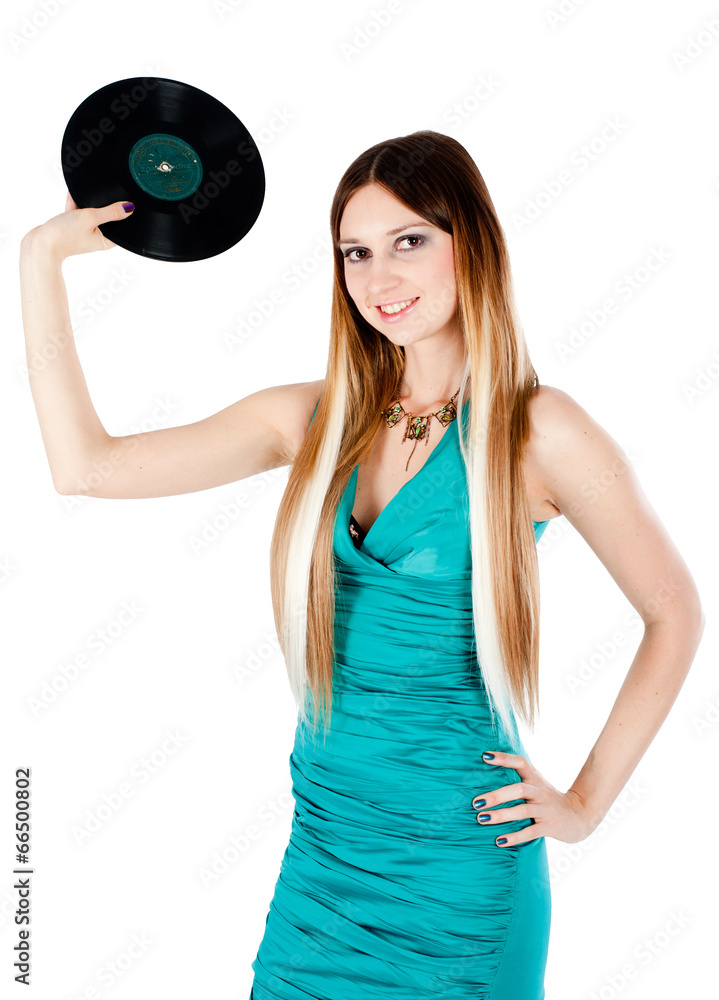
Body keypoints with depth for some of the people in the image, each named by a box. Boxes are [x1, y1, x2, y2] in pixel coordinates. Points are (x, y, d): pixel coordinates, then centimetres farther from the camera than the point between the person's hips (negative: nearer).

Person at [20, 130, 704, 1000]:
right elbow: (86, 464, -3)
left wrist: (586, 801, -3)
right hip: (322, 838, 4)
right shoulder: (318, 420, 0)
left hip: (459, 856, -4)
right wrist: (41, 258, -5)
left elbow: (675, 614, -3)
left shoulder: (536, 430, -12)